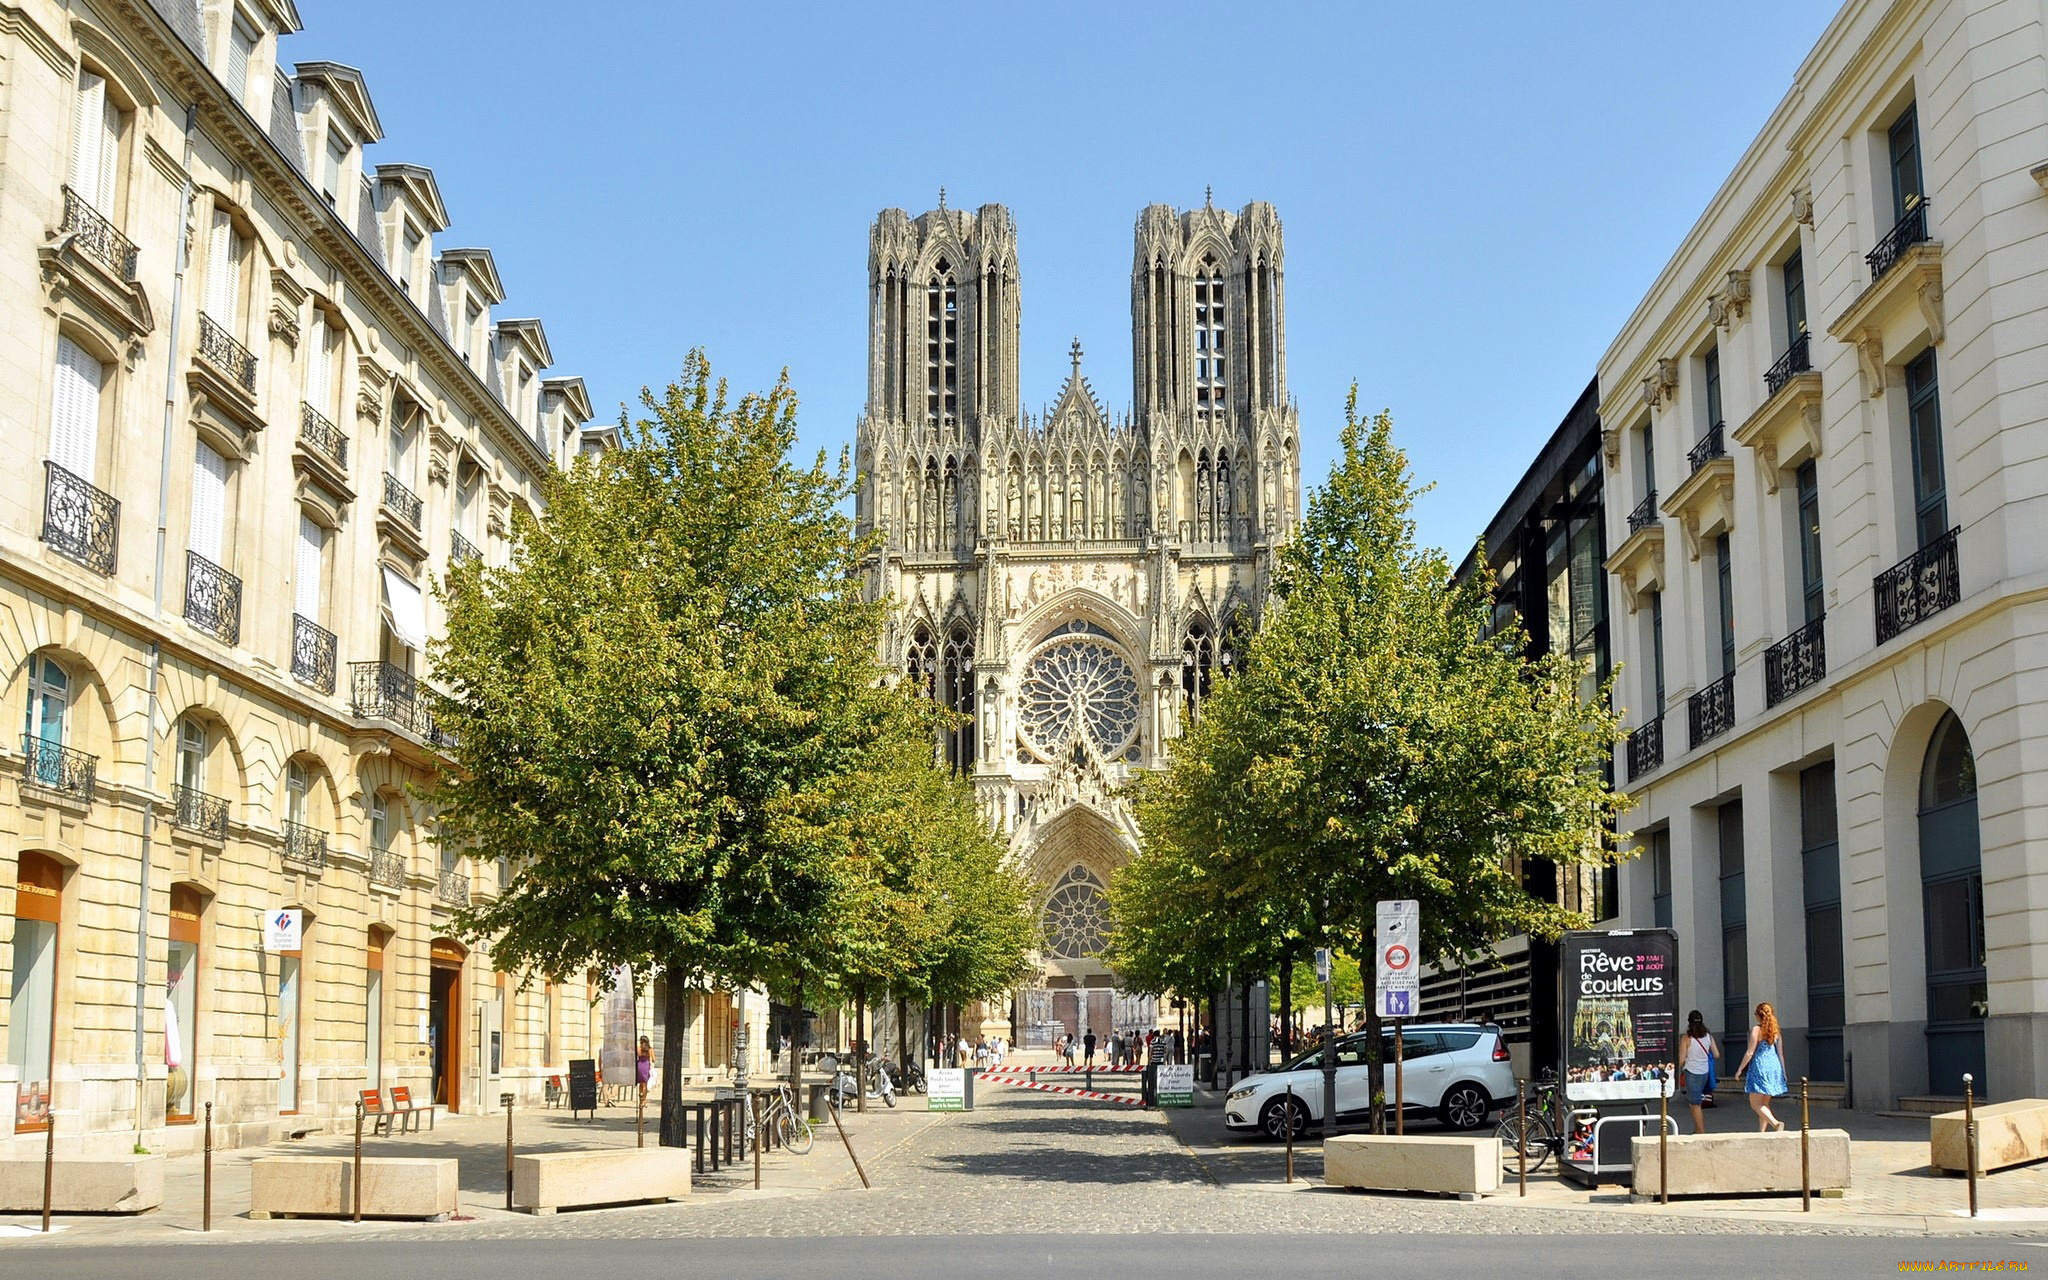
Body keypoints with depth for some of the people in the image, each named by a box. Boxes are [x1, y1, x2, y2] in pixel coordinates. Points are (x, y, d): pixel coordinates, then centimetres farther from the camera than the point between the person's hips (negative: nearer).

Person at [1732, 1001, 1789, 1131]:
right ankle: (1762, 1132, 16)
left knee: (1755, 1104, -3)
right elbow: (1780, 1054, 9)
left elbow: (1750, 1052, -10)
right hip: (1774, 1067, 6)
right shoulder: (1776, 1031, 7)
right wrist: (1783, 1072, 17)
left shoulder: (1756, 1030, -9)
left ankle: (1776, 1123, -24)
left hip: (1760, 1067, -6)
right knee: (1764, 1103, 16)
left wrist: (1740, 1068, -2)